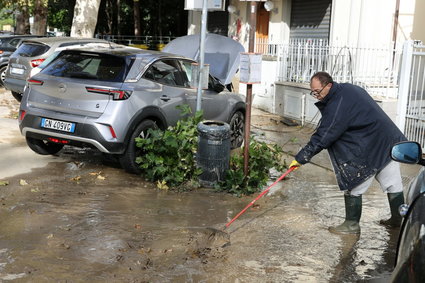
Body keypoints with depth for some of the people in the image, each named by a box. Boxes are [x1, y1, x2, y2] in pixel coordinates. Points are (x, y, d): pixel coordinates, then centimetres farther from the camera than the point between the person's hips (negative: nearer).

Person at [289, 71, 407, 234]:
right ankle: (398, 219, 30)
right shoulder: (349, 89, 7)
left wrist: (300, 158, -18)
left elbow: (323, 137, -23)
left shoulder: (338, 104, -22)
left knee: (352, 185, 1)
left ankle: (352, 224, 10)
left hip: (368, 150, -10)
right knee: (393, 184, 17)